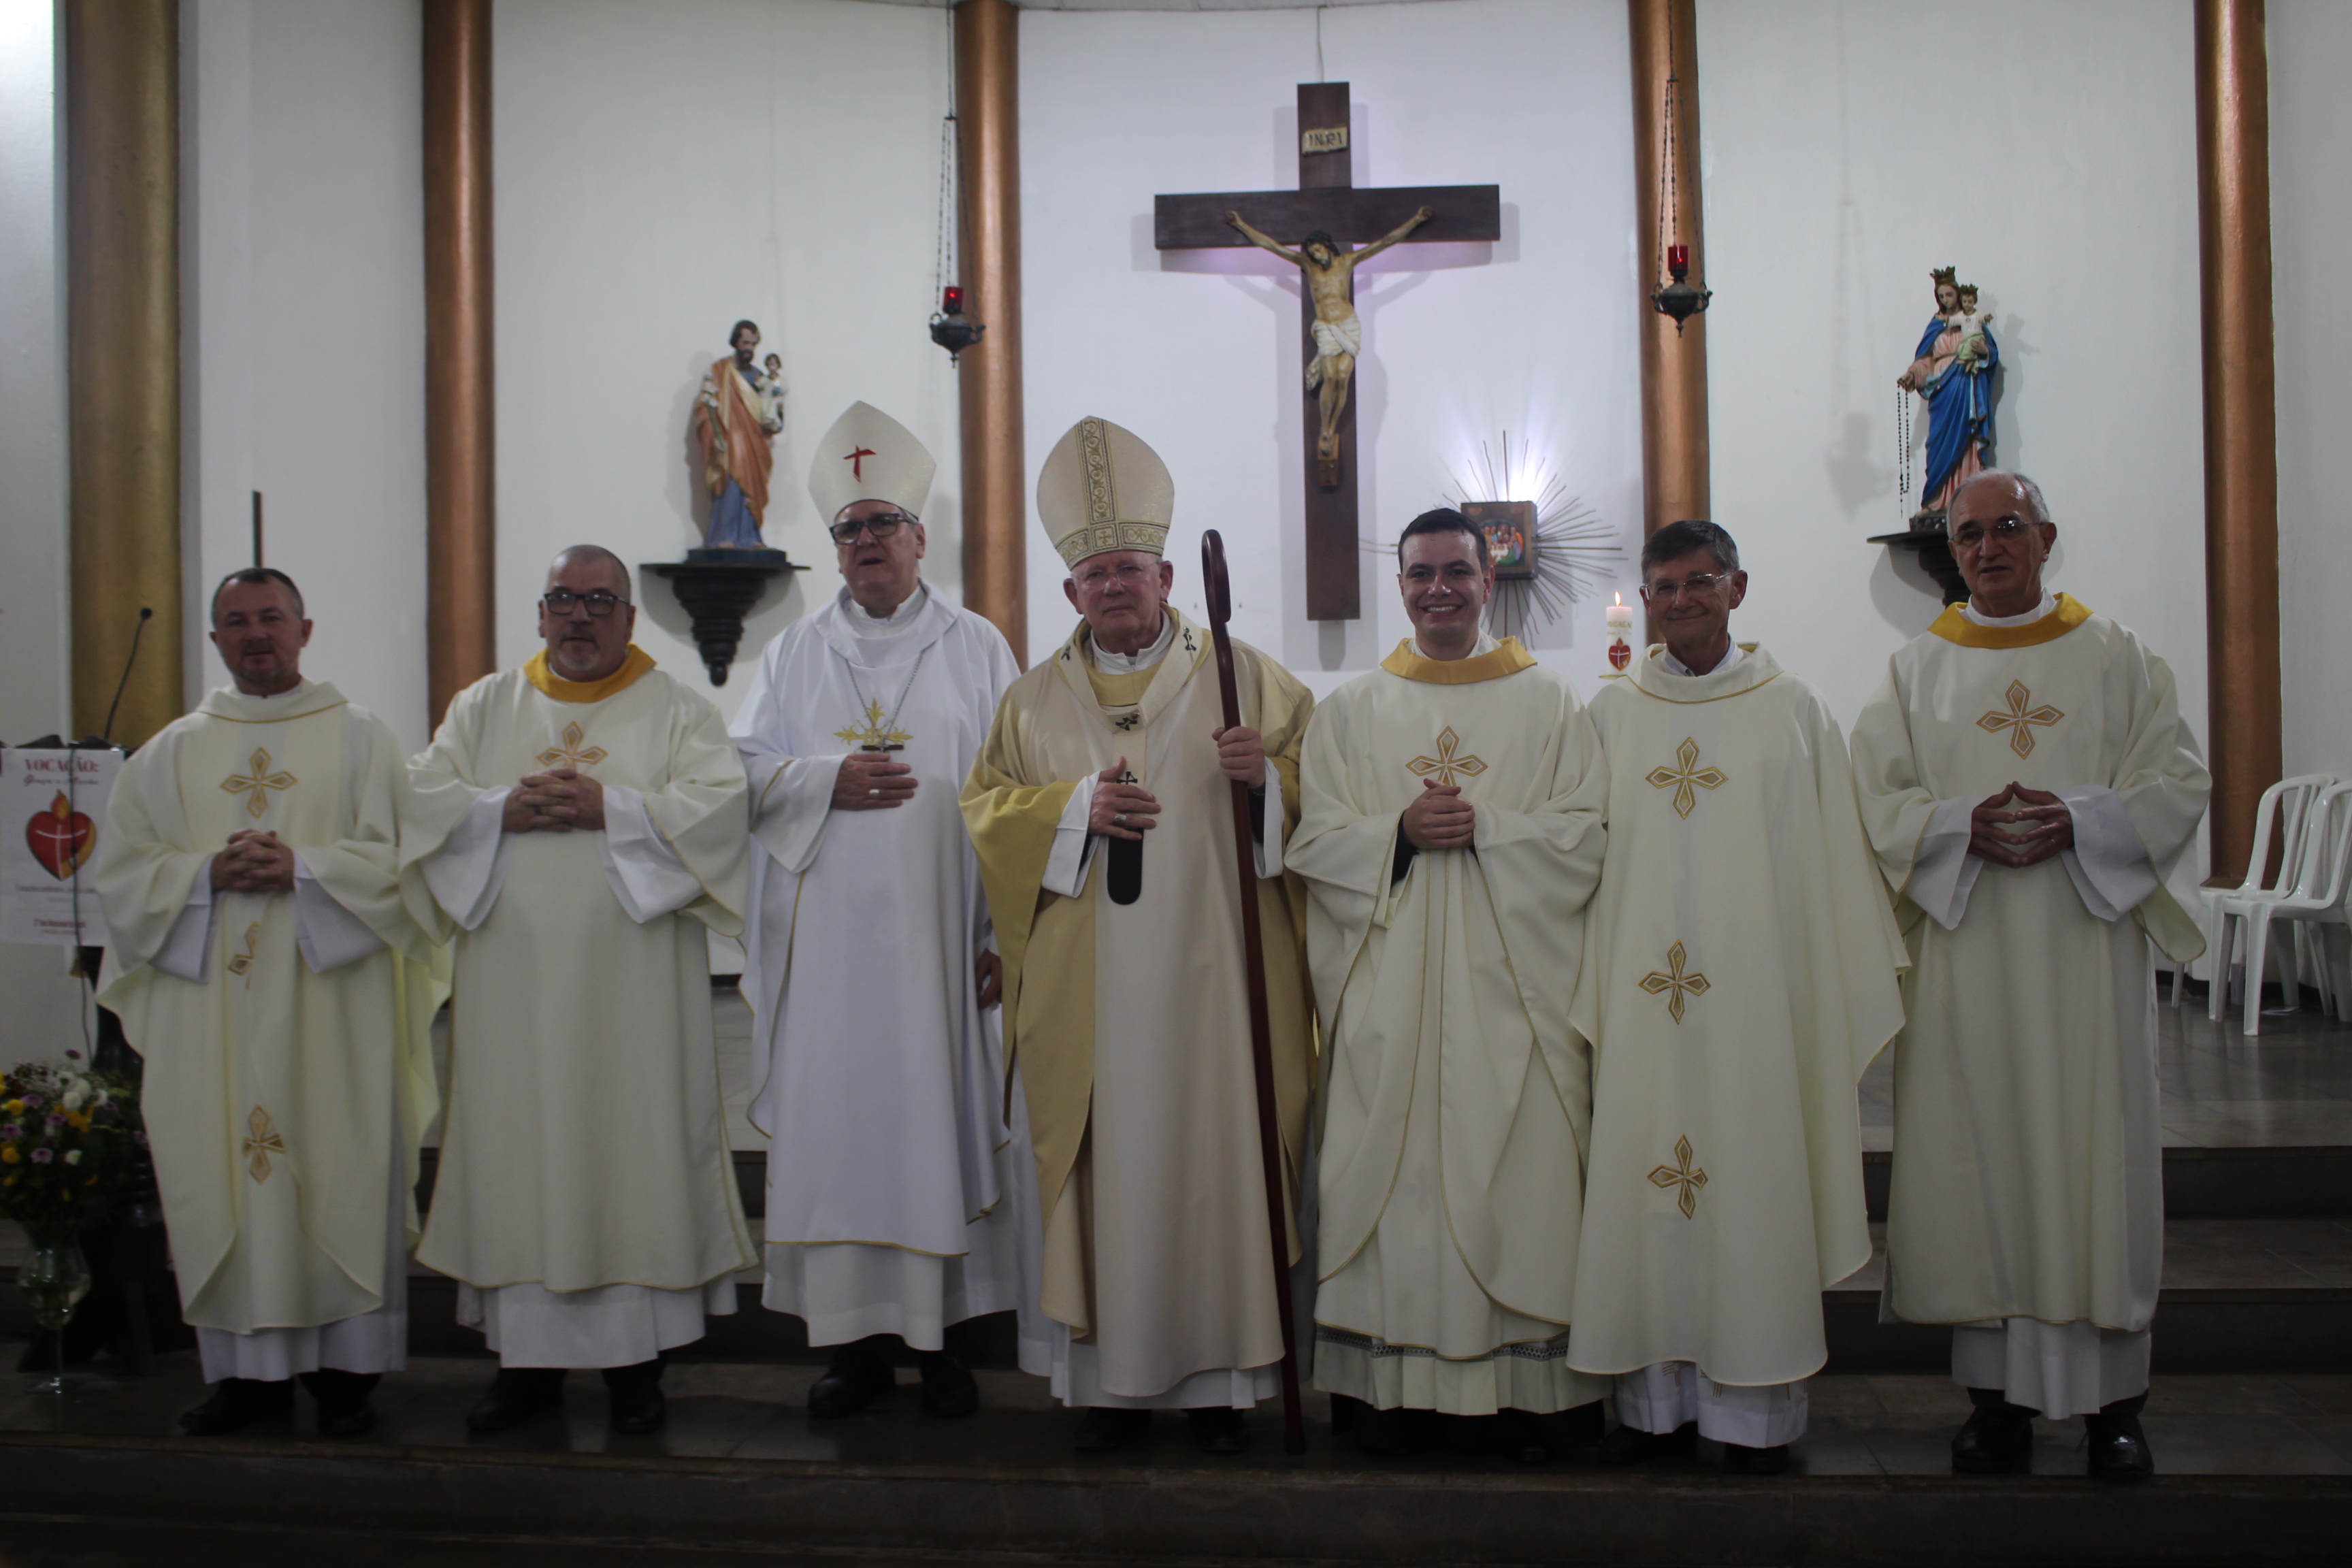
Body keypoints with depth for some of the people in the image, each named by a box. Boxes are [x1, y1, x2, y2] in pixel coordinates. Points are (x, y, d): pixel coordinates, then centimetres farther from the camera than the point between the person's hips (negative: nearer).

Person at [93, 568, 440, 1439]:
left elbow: (400, 855, -2)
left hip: (331, 1002, -3)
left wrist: (302, 867, -16)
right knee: (223, 1176, 2)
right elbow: (119, 871, 8)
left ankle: (347, 1366, 6)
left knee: (342, 1176, -2)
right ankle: (250, 1367, 12)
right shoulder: (170, 754, 14)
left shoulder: (360, 738, 6)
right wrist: (209, 873, -9)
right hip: (210, 1005, 3)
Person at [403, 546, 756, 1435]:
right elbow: (425, 797, 6)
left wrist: (608, 807, -16)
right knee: (518, 1151, 4)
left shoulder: (676, 710, 6)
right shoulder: (484, 706, 16)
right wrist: (507, 808, -12)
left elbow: (717, 802, -8)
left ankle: (637, 1361, 8)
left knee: (635, 1153, -1)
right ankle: (530, 1359, 14)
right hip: (515, 978, 3)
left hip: (631, 982, -3)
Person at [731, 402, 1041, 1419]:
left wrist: (1008, 932, -7)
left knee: (945, 1118, 1)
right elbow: (743, 768, 8)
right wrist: (828, 781, -11)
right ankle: (858, 1340, 12)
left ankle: (944, 1335, 12)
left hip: (941, 941, -2)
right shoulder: (794, 655, 15)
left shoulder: (978, 650, 8)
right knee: (835, 1124, 2)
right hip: (827, 943, 2)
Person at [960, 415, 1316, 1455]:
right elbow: (986, 805, 7)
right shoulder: (1036, 698, 12)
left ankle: (1221, 1373, 12)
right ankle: (1113, 1374, 13)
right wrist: (1076, 805, -10)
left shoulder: (1243, 675, 6)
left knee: (1215, 1162, 1)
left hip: (1210, 977, -1)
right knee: (1104, 1167, 2)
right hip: (1088, 989, 2)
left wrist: (1265, 774, -15)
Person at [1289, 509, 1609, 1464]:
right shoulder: (1351, 713, 11)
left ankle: (1534, 1386, 8)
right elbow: (1314, 843, 4)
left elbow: (1586, 839, 0)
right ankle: (1390, 1384, 8)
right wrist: (1400, 833, -13)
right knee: (1390, 1171, -1)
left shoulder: (1549, 704, 8)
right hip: (1389, 992, 1)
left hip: (1511, 987, -1)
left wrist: (1483, 829, -14)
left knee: (1519, 1173, -2)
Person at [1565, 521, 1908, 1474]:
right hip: (1641, 998, 2)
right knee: (1642, 1185, 3)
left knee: (1754, 1183, 1)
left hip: (1757, 999, -1)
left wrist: (1844, 1002, 1)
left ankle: (1755, 1409, 12)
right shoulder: (1613, 715, 8)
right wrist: (1587, 994, 3)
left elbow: (1833, 863, 4)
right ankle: (1656, 1396, 15)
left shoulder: (1793, 709, 4)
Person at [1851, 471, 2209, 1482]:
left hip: (2088, 943, 0)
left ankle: (2111, 1396, 11)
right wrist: (1965, 826, -16)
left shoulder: (2116, 657, 8)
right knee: (1979, 1160, 1)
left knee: (2095, 1153, 0)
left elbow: (2179, 782, 2)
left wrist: (2078, 820, -15)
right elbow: (1878, 801, 2)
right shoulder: (1915, 669, 9)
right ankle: (1997, 1390, 11)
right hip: (1965, 953, 1)